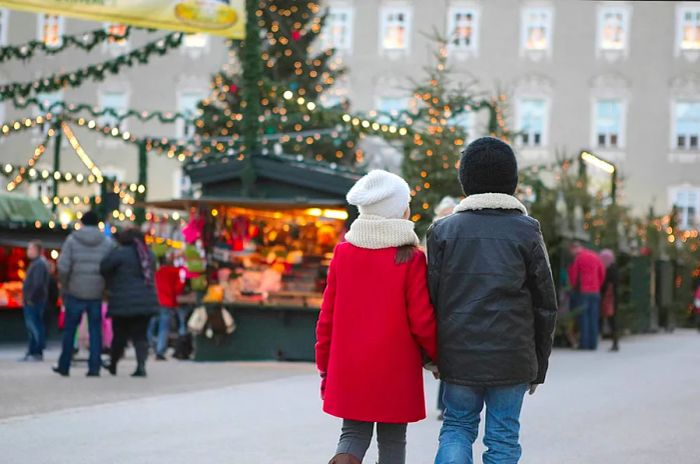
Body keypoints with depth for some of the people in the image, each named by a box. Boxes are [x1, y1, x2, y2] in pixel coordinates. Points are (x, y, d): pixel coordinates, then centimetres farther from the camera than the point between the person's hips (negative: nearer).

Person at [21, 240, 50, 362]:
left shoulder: (39, 264, -15)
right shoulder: (35, 263, 18)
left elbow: (38, 283, -23)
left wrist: (30, 298, -19)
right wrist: (26, 298, 17)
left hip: (34, 302, -11)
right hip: (30, 302, 11)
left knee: (35, 327, -10)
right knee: (31, 328, 13)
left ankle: (37, 353, -9)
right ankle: (32, 353, 17)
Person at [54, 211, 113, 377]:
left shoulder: (72, 240, -1)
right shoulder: (107, 243, 2)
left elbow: (63, 267, -8)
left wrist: (64, 287, 4)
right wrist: (106, 287, 9)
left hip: (75, 293, -1)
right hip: (97, 294, 1)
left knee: (69, 329, 10)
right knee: (95, 330, 6)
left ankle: (64, 366, 16)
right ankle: (94, 367, 1)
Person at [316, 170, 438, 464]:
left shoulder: (343, 253, 0)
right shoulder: (410, 259, -10)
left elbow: (327, 316, 4)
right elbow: (422, 321, -9)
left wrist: (325, 368, 14)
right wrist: (438, 357, 9)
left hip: (348, 371, 3)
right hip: (395, 373, -3)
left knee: (353, 434, 12)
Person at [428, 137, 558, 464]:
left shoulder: (443, 230, 2)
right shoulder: (527, 231, 0)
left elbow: (430, 298, 0)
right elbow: (546, 305, 2)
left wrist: (435, 355, 9)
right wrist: (538, 368, 10)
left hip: (459, 357, 1)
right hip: (511, 360, -1)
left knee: (457, 427, 14)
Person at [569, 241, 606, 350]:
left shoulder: (578, 258, -6)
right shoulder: (595, 256, 11)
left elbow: (573, 275, -3)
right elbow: (602, 274, 14)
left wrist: (575, 287, 12)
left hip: (583, 291, -5)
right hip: (595, 292, 5)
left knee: (583, 317, -3)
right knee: (593, 318, 6)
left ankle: (584, 343, -6)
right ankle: (593, 343, 4)